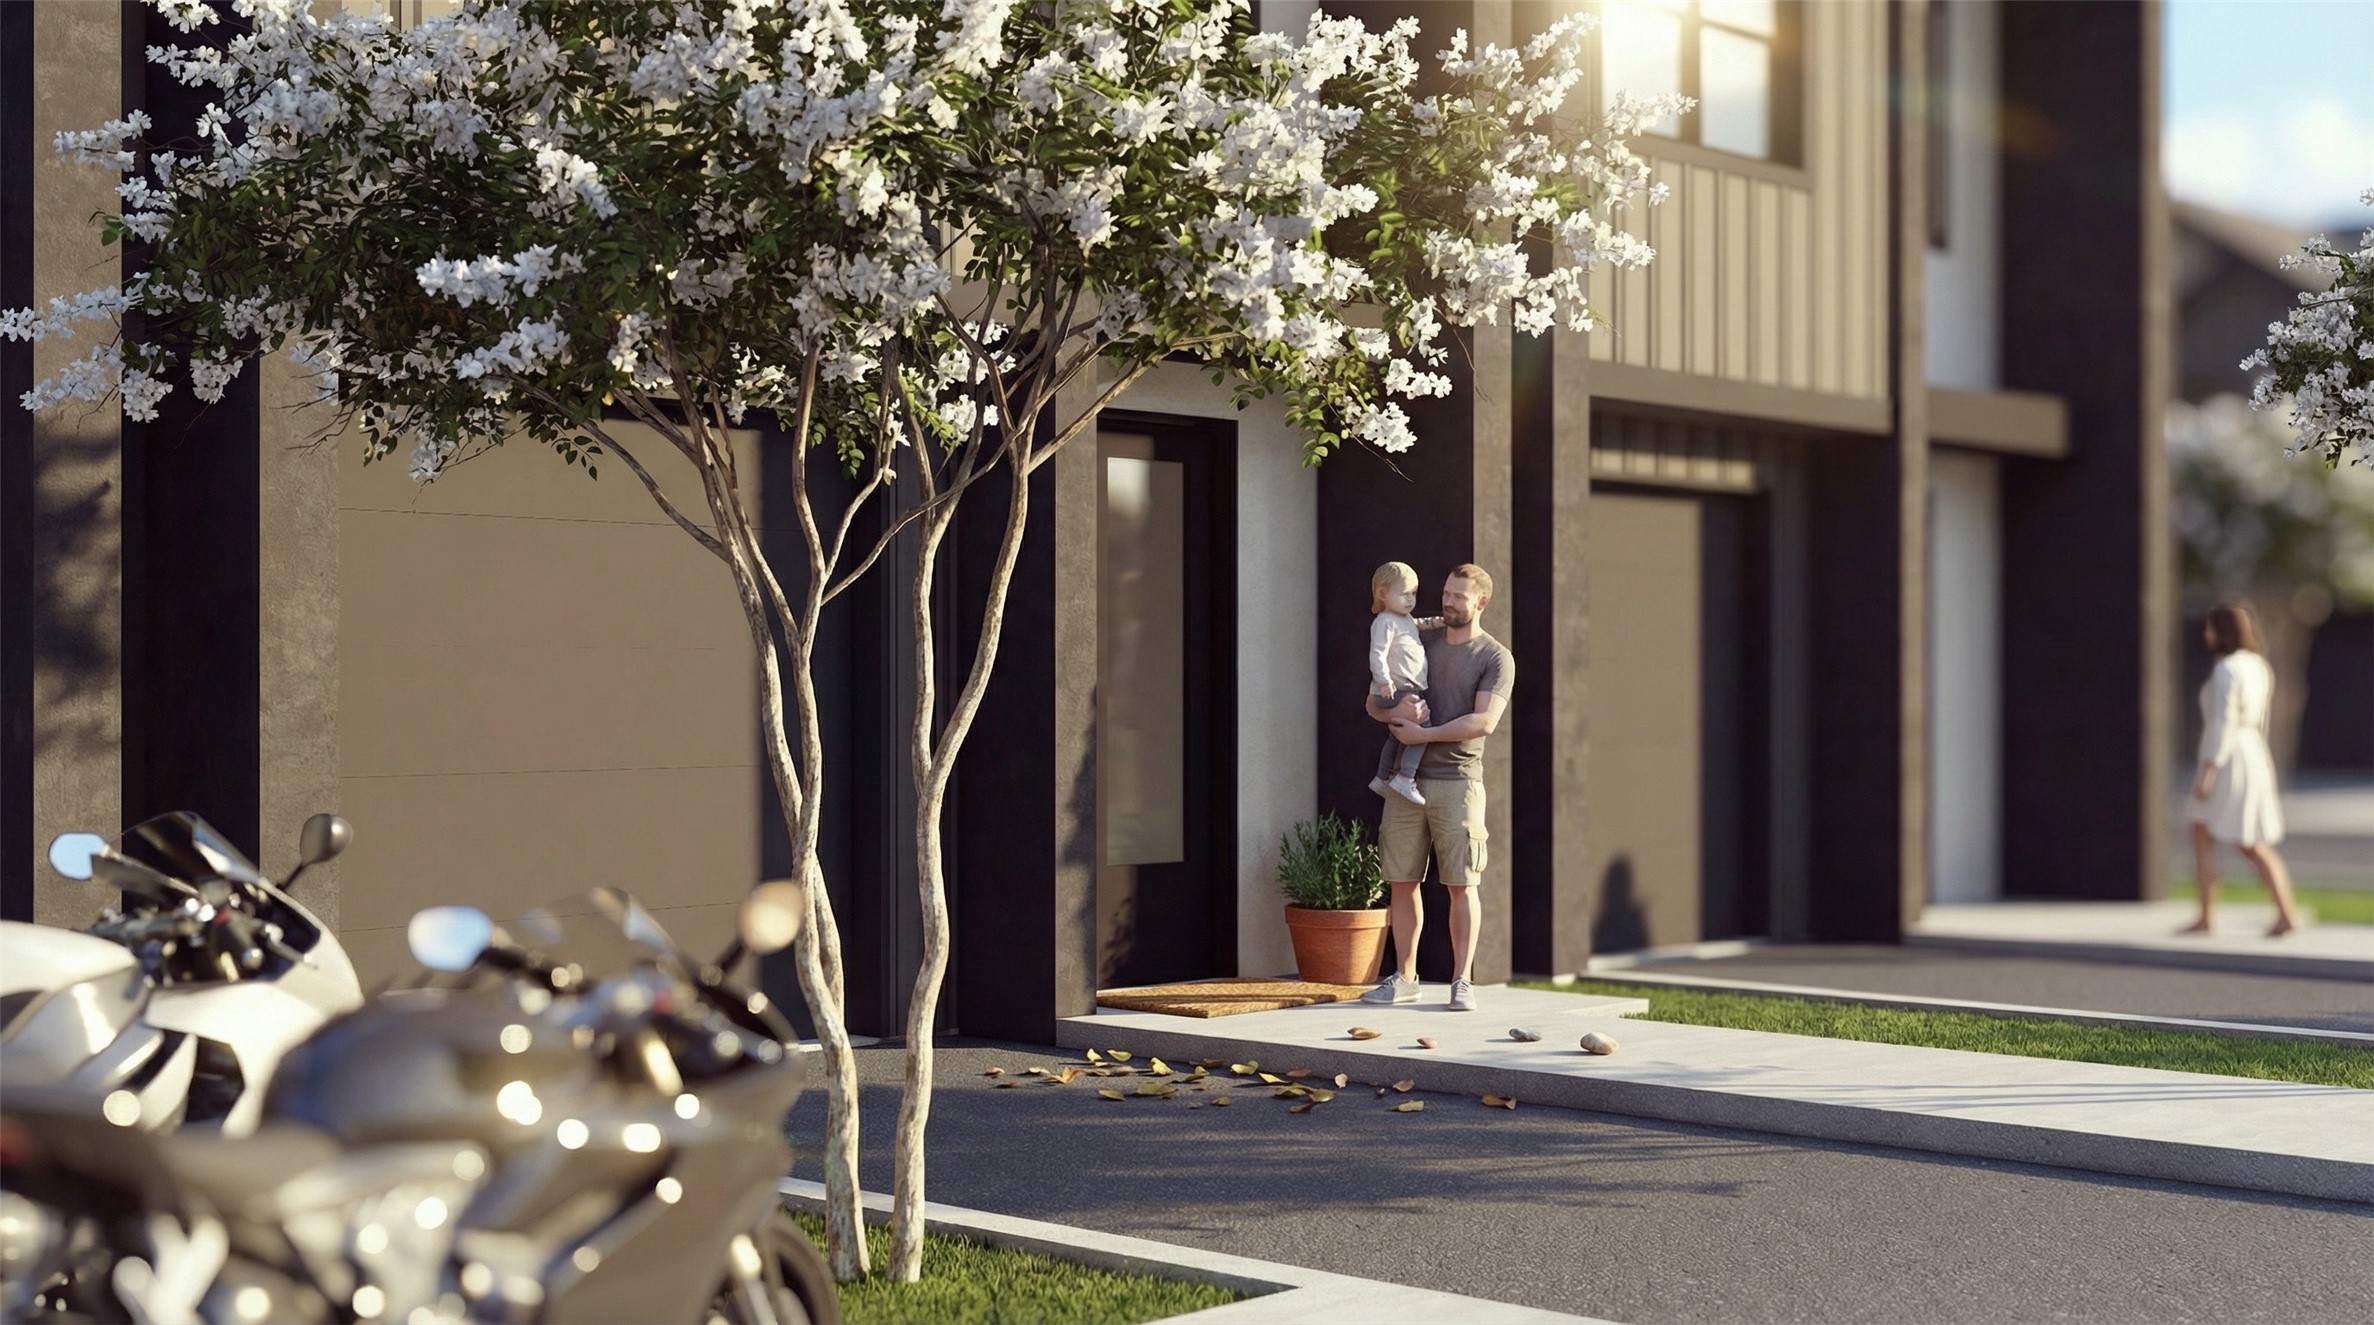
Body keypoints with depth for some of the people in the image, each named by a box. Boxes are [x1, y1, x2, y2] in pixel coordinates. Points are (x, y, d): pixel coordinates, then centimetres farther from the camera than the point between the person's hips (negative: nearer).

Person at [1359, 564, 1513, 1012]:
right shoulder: (1420, 644, 13)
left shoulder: (1496, 659, 0)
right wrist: (1395, 711, -10)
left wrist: (1423, 734, -14)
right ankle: (1405, 979, 13)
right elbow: (1373, 702, 13)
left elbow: (1483, 722, -13)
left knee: (1462, 885, -3)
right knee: (1402, 882, 5)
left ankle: (1462, 981, 2)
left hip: (1456, 780, -4)